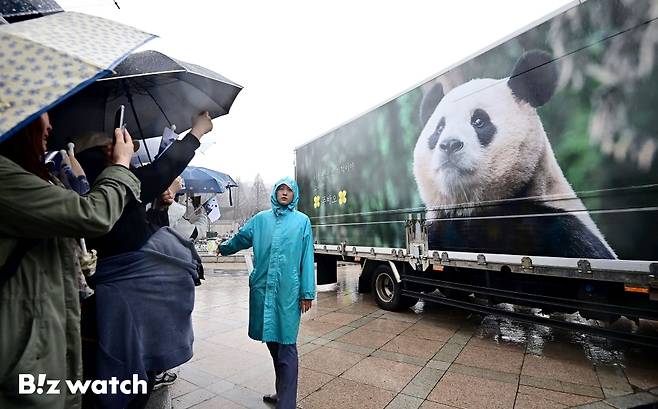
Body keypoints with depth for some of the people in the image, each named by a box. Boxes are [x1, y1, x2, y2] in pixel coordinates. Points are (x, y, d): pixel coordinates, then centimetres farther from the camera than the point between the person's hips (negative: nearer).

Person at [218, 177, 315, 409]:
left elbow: (307, 258, -2)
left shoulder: (302, 221, 1)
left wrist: (307, 293, -5)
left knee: (286, 346, 0)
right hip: (262, 289, 4)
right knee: (272, 342, 16)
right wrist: (224, 248, 42)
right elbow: (240, 239, 25)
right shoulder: (260, 219, 9)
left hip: (288, 292, -4)